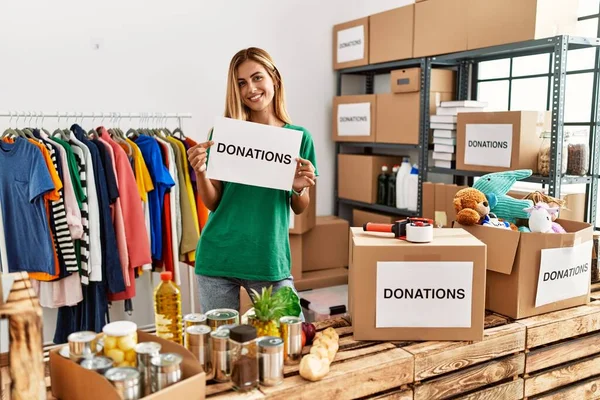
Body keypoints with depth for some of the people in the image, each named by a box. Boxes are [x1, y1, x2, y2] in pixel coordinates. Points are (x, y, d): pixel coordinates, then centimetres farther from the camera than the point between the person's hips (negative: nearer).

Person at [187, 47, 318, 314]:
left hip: (271, 259, 0)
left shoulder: (299, 137, 0)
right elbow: (212, 204, 0)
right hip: (218, 257, 0)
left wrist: (300, 188, -13)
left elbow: (300, 209, 8)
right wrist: (200, 171, -18)